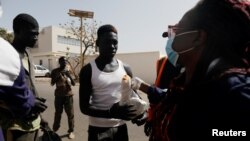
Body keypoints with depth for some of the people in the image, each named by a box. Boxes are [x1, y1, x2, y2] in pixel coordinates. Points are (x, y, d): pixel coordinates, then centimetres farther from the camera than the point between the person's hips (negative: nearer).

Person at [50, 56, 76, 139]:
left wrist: (69, 75, -16)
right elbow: (52, 83, -2)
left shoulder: (69, 71, 3)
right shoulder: (55, 71, 2)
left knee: (70, 114, 1)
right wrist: (57, 76, -17)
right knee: (58, 113, 9)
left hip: (68, 95, 0)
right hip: (58, 95, 0)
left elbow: (73, 84, -2)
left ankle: (71, 131, 12)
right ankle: (55, 129, 26)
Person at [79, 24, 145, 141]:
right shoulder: (88, 70, -9)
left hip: (121, 128, 3)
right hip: (98, 129, -3)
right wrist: (111, 113, -28)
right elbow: (84, 107, -13)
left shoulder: (125, 69, 0)